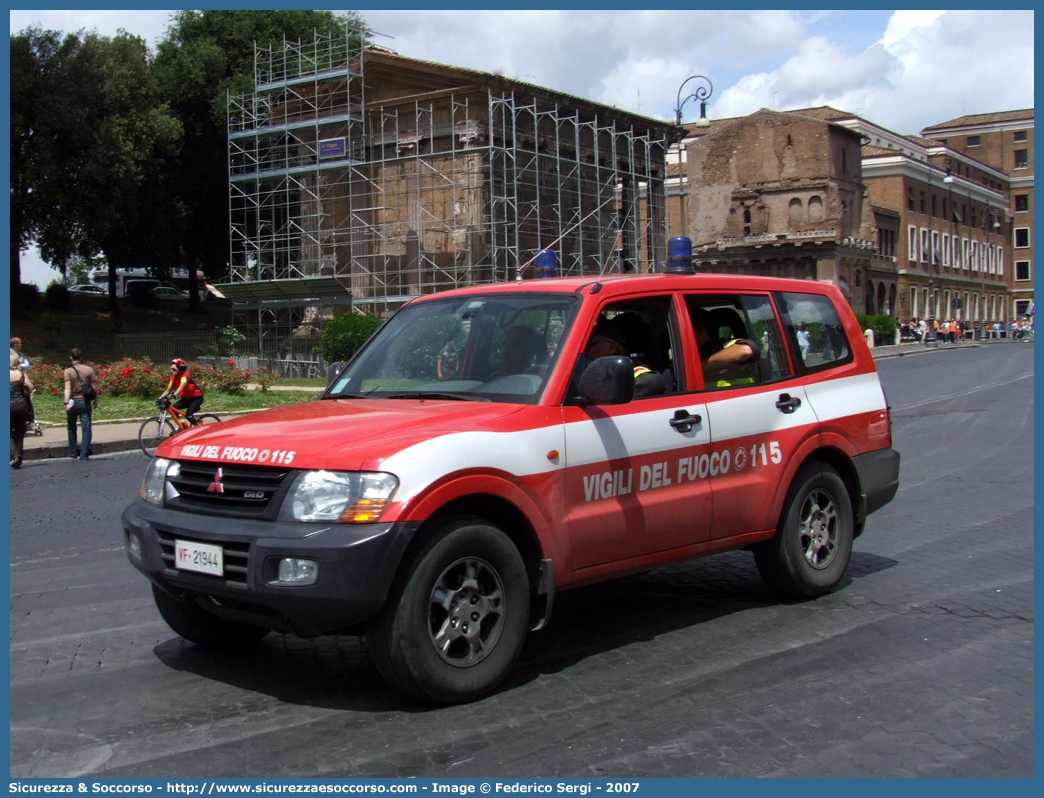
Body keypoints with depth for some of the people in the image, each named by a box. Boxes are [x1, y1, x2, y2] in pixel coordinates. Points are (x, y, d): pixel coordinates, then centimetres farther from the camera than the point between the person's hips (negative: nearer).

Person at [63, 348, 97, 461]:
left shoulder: (68, 371, -5)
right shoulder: (89, 370, 2)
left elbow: (68, 388, -16)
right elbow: (93, 387, 4)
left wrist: (67, 402, -22)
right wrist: (96, 401, 14)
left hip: (73, 402, -1)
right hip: (85, 402, 1)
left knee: (72, 429, 15)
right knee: (86, 429, -1)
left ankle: (73, 453, 23)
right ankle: (84, 455, -9)